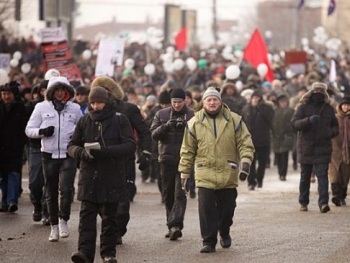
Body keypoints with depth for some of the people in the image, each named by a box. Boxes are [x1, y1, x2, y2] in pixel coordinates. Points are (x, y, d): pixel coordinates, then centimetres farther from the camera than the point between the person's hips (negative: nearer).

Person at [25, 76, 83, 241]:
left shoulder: (75, 109, 6)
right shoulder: (41, 107, 3)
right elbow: (29, 130, 4)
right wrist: (42, 131, -16)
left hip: (68, 155, -1)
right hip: (49, 155, 1)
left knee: (66, 189, -16)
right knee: (51, 193, 7)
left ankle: (64, 220, 3)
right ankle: (54, 226, 18)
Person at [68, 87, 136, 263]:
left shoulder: (120, 120, -1)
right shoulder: (84, 121, 8)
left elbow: (130, 145, -8)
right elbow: (72, 146, 9)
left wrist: (106, 151, -22)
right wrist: (82, 152, -15)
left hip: (112, 177, -2)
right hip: (89, 176, 2)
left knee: (109, 217, 7)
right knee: (86, 215, -7)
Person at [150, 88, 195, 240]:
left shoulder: (192, 115, 2)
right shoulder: (161, 115, 9)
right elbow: (154, 134, 0)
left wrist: (185, 127, -23)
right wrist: (165, 126, -18)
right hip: (167, 159, 3)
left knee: (180, 194, -13)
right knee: (168, 195, 8)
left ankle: (175, 225, -21)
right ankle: (172, 226, 17)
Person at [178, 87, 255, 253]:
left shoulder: (234, 120, 3)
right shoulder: (195, 123, 4)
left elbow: (245, 143, 2)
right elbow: (187, 150, 8)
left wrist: (245, 163, -12)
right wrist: (184, 174, 7)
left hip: (228, 175, 1)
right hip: (205, 174, -1)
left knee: (227, 208, 9)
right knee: (206, 208, -9)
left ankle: (224, 233, 36)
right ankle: (209, 241, -1)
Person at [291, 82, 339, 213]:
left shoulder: (329, 109, 10)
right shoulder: (303, 107, 0)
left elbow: (335, 126, 20)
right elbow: (294, 123, -11)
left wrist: (331, 132, -3)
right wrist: (308, 121, -28)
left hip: (323, 148, 1)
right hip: (306, 147, -1)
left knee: (322, 175, -11)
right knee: (305, 176, 10)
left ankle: (323, 202, -19)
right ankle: (303, 202, 23)